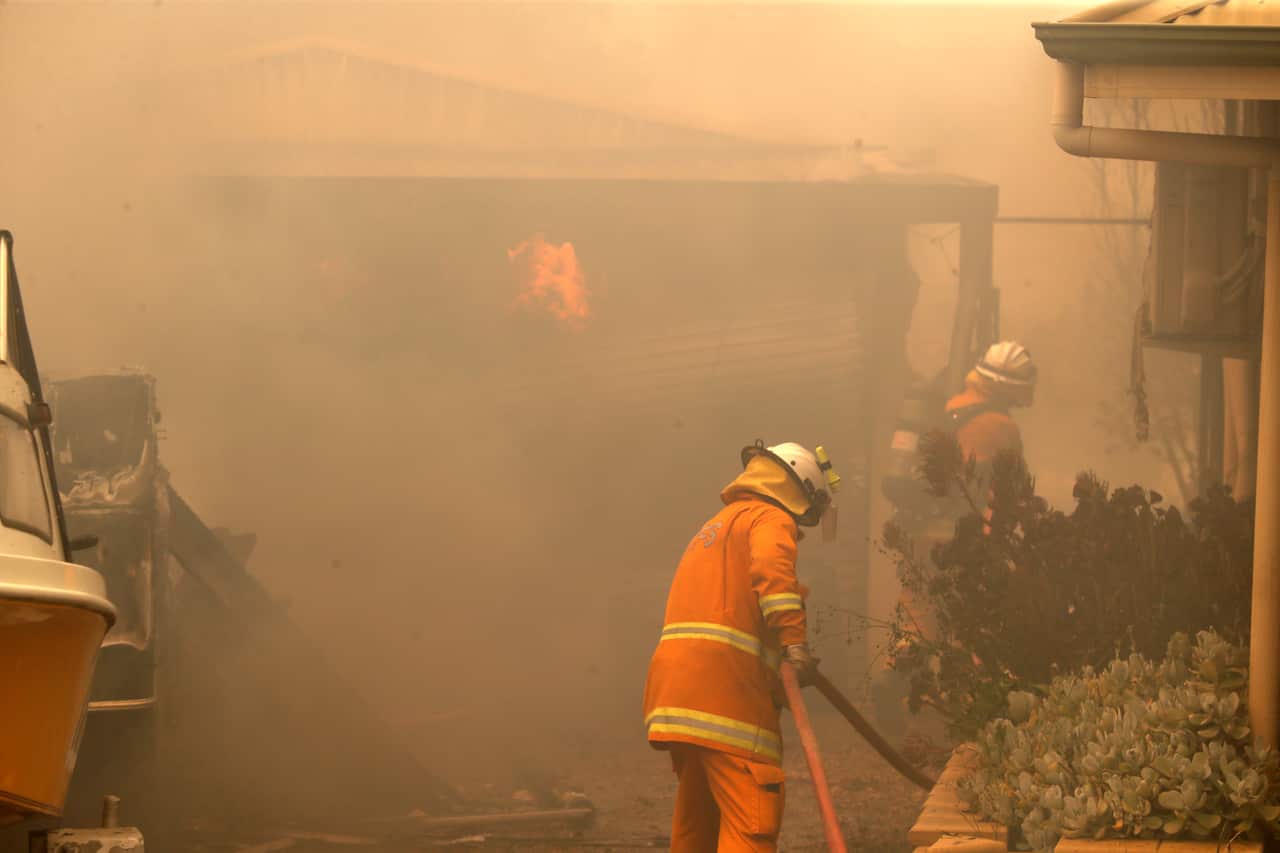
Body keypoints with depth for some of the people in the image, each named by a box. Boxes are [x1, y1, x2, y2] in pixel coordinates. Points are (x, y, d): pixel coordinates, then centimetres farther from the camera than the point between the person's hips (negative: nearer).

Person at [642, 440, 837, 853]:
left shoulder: (718, 525, 32)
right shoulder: (771, 518, 2)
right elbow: (772, 568, -19)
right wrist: (795, 640, -26)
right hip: (725, 686, -9)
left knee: (696, 819, 17)